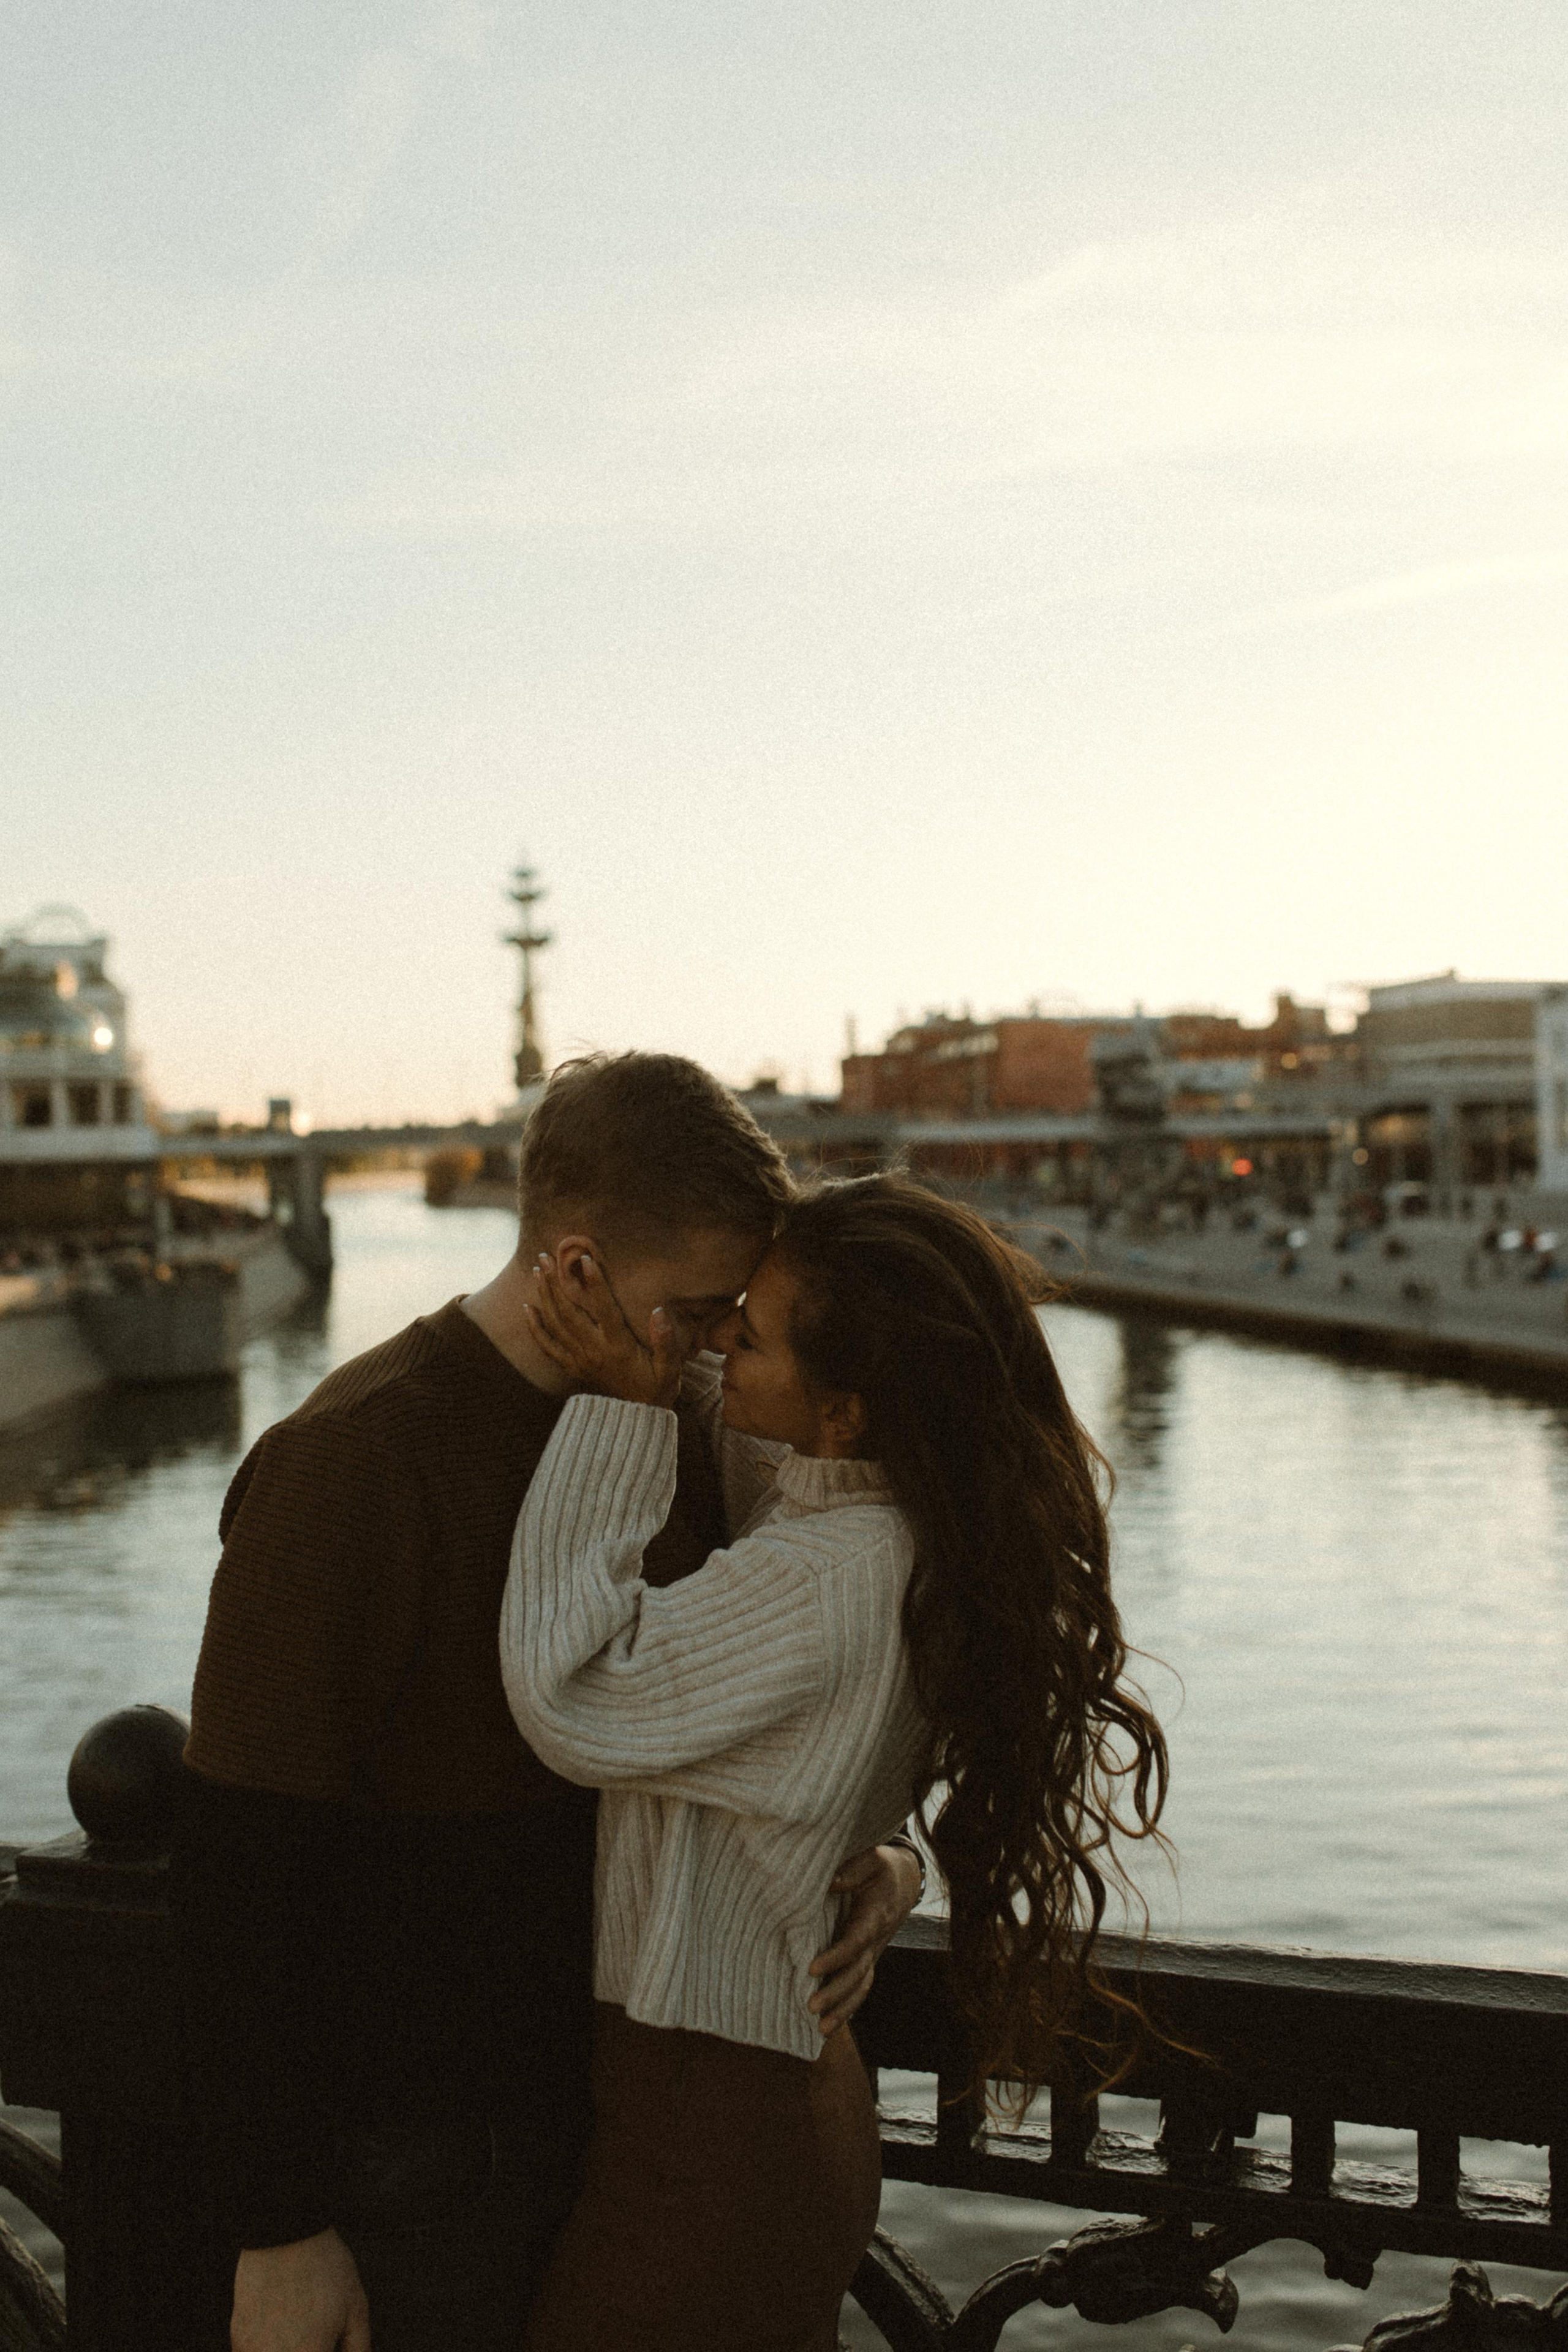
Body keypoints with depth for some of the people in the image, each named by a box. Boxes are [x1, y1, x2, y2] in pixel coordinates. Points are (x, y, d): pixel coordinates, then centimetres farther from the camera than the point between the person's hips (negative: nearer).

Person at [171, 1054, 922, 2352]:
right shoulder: (348, 1465, -22)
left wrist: (863, 1859, -8)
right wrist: (280, 2231, -17)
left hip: (623, 2088, 7)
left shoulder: (665, 1435, 1)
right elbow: (241, 1870, -19)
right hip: (418, 2143, -6)